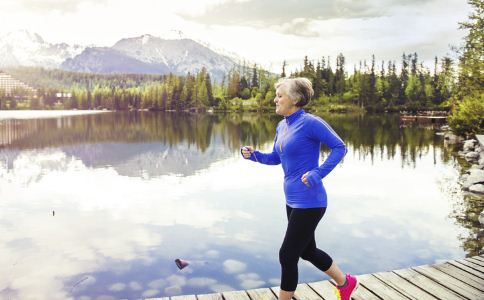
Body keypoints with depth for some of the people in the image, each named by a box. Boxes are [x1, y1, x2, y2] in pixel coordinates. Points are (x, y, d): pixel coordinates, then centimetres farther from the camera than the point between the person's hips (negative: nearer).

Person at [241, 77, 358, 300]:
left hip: (309, 202, -9)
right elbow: (275, 158, 18)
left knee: (287, 256, -1)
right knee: (307, 251, 21)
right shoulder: (282, 126, 9)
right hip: (293, 200, 9)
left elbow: (339, 147, -14)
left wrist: (317, 174, -23)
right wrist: (253, 155, 0)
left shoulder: (310, 122, -16)